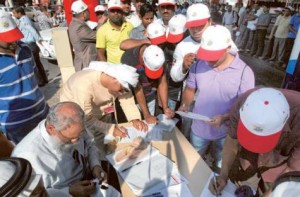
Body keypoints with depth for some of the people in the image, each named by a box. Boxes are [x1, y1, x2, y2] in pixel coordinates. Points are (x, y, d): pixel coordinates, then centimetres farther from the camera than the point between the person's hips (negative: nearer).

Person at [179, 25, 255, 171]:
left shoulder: (244, 72, -21)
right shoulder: (198, 65, -11)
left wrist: (225, 117, -33)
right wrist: (185, 104, -18)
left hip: (225, 131, -2)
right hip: (199, 128, 3)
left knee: (220, 166, 28)